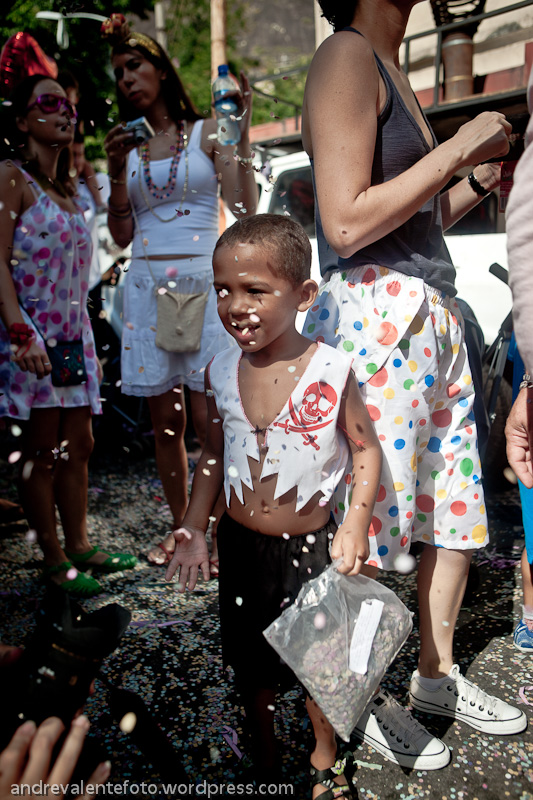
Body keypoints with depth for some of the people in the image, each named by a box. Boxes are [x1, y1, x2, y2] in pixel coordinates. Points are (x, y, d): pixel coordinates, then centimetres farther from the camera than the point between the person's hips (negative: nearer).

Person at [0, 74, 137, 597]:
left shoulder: (66, 190, 19)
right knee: (43, 449, -2)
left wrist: (88, 342, 18)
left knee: (77, 445, 9)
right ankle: (54, 560, 8)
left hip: (74, 334, 8)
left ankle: (80, 548, 19)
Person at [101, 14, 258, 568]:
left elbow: (245, 210, -5)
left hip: (203, 283, -3)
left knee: (208, 419, -8)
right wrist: (117, 172, -1)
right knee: (164, 421, 7)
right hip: (147, 287, 4)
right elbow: (121, 235, 10)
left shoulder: (207, 133, 6)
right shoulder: (127, 146, 15)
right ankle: (179, 529, 20)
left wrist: (241, 132, -8)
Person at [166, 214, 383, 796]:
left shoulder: (331, 370, -18)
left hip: (310, 546, -3)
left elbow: (367, 448, -7)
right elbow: (213, 454, 5)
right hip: (239, 545, 3)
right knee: (251, 661, 19)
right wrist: (192, 529, 1)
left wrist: (355, 524, -17)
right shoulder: (220, 372, -7)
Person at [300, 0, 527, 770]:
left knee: (458, 503, 12)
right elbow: (348, 224, -17)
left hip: (433, 316, 9)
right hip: (374, 311, -9)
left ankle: (438, 674, 29)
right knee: (372, 516, 0)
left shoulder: (389, 70, 23)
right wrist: (458, 149, -9)